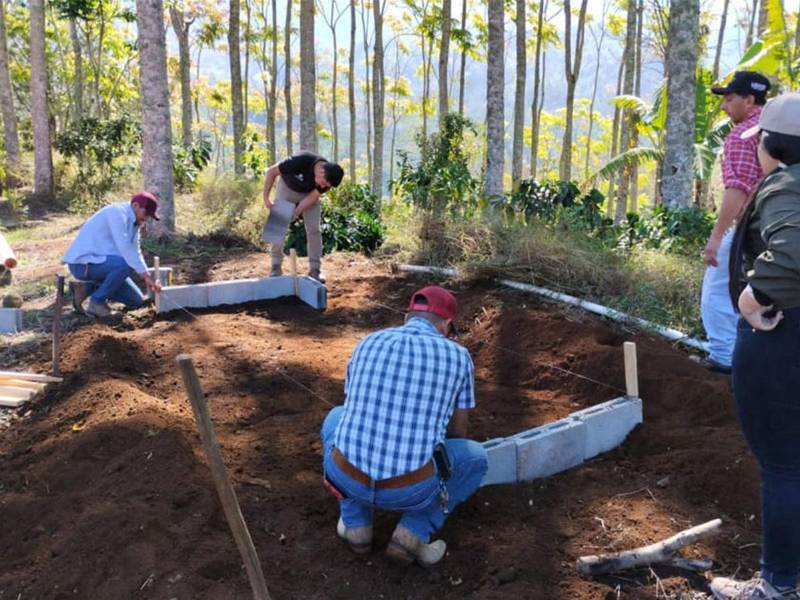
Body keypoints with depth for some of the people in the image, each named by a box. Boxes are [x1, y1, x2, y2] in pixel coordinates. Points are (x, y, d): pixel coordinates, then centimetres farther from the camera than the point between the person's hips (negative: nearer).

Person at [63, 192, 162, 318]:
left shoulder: (134, 221, 10)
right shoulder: (118, 212, -19)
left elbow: (135, 252, 10)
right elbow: (124, 248, -29)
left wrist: (148, 278, -6)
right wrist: (146, 275, -29)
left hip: (99, 261, 9)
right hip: (83, 262, -9)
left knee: (136, 301, 5)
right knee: (127, 263, -33)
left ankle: (88, 289, 12)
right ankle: (96, 302, -16)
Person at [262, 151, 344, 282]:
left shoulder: (327, 178, -28)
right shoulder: (300, 161, -40)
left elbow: (313, 196, -18)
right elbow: (271, 172, -28)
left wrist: (295, 213, -31)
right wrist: (266, 198, -27)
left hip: (308, 193, 2)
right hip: (287, 187, -2)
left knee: (313, 229, -8)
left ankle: (315, 269, -3)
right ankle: (276, 267, 5)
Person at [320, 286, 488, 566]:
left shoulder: (367, 343, 13)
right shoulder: (458, 356, 7)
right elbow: (457, 433, 20)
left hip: (347, 477, 2)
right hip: (412, 486, -2)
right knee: (474, 457, 27)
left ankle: (357, 524, 25)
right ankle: (413, 533, 11)